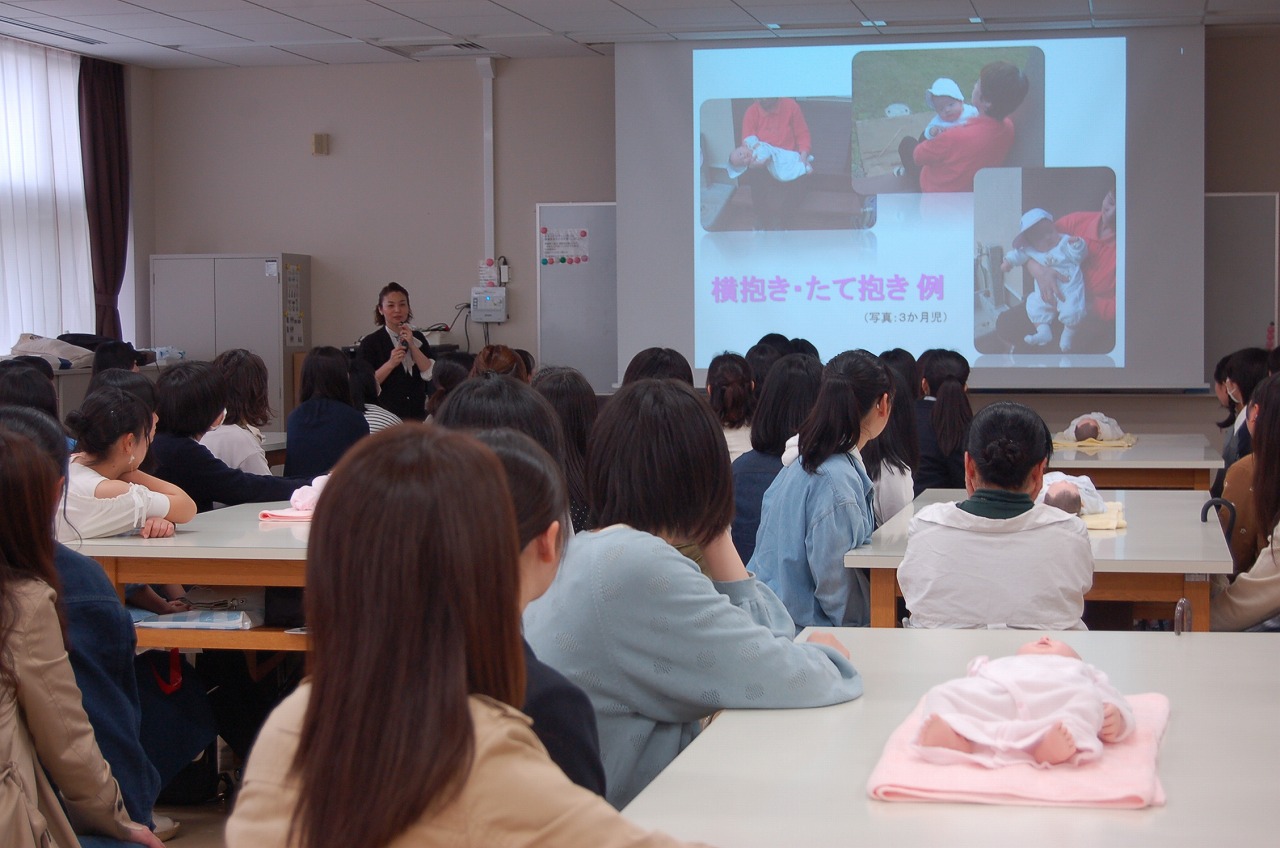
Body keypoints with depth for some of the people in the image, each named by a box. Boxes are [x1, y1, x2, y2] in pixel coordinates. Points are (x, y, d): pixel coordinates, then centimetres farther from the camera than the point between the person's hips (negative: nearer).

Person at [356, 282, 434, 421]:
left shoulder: (417, 338, 10)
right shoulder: (370, 342, -2)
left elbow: (429, 375, -2)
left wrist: (412, 345, -10)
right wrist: (391, 363, -20)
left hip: (417, 414, 3)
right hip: (386, 413, -3)